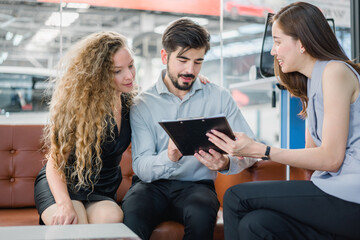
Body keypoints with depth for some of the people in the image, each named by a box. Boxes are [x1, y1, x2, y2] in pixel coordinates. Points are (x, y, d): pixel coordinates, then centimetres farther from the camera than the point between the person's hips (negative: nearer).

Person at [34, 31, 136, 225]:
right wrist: (65, 204, -30)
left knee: (112, 217, -33)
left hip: (102, 191, 4)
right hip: (61, 184, -3)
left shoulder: (129, 101, 2)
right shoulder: (77, 104, -14)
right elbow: (55, 162, -14)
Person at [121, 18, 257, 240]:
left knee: (201, 214, -33)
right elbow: (141, 167, -10)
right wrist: (169, 157, -32)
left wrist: (226, 163, -24)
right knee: (131, 214, -34)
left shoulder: (219, 98, 4)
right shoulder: (142, 104, 0)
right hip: (153, 185, -1)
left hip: (197, 184, 1)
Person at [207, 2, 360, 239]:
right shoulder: (312, 82, 20)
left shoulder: (335, 71, -9)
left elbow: (331, 158, -14)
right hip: (334, 190, 8)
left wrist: (260, 150, -15)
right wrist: (251, 149, 6)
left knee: (237, 197, -12)